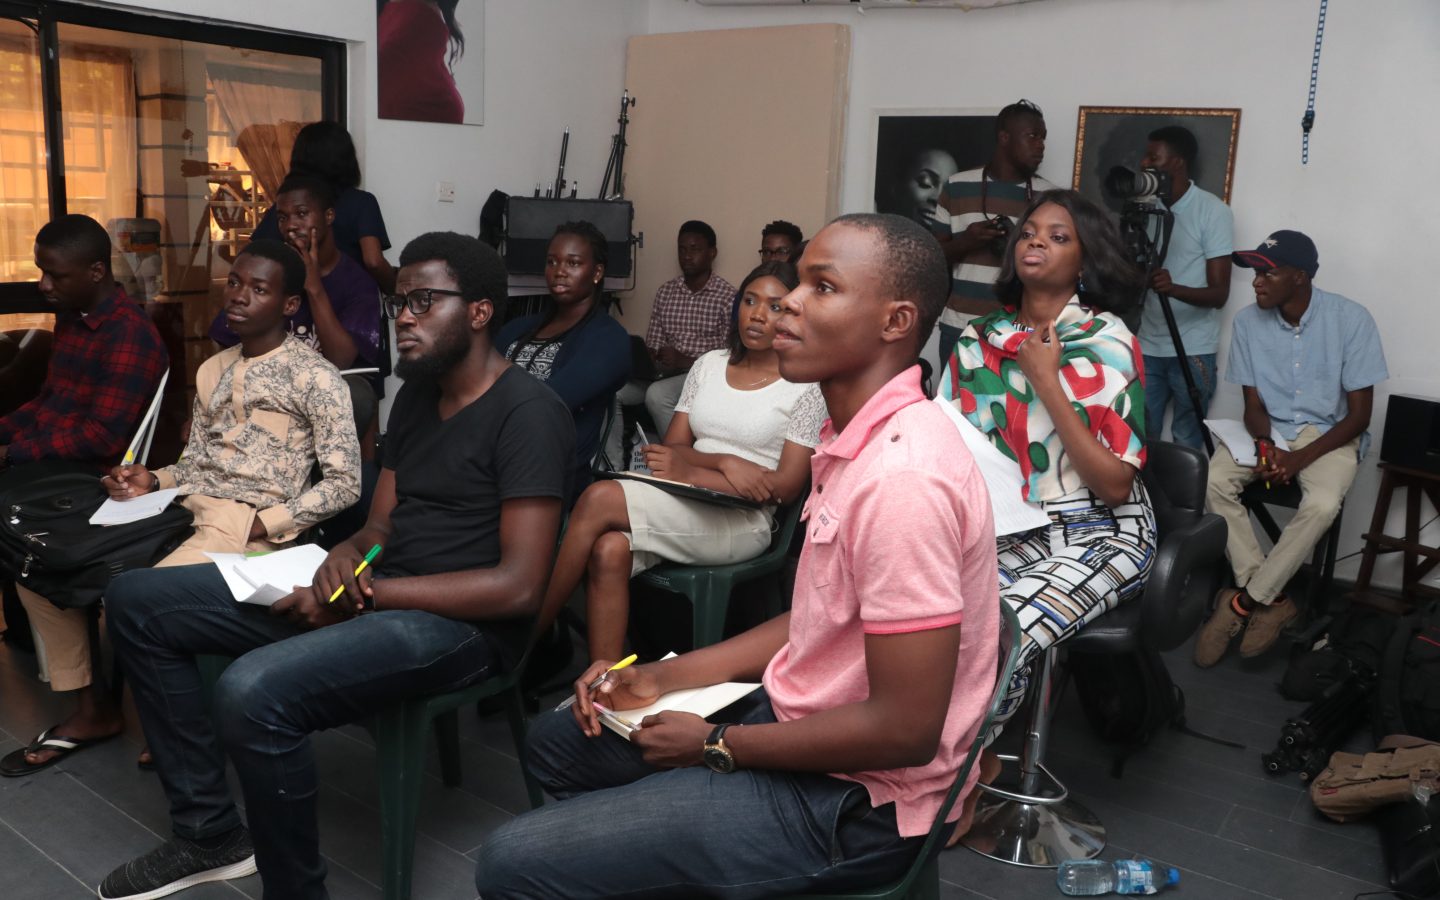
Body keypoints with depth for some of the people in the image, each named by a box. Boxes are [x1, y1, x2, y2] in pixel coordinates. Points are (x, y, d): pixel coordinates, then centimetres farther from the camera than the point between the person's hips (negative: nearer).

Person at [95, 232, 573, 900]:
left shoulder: (528, 413, -14)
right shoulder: (415, 396, 14)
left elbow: (519, 586, -21)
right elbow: (381, 526, 16)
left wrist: (367, 593, -19)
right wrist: (345, 557, -9)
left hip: (460, 622, -9)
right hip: (373, 593, 9)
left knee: (254, 693, -34)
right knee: (138, 601, 7)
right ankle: (209, 832, 11)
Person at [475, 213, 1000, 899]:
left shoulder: (901, 475, -28)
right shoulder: (857, 439, 5)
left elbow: (905, 728, -26)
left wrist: (717, 746, -14)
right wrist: (665, 677, 6)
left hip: (856, 800, -9)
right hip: (800, 717, 10)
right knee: (556, 742, 21)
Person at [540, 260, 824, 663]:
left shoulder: (806, 386, 0)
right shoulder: (709, 364, 15)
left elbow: (788, 485, -7)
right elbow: (671, 447, 9)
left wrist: (693, 472, -14)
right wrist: (724, 462, -14)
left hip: (742, 522, -4)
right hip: (683, 508, 5)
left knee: (600, 500, -27)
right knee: (609, 550, -32)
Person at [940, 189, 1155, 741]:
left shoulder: (1107, 344, -8)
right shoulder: (978, 342, 5)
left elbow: (1115, 486, -14)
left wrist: (1046, 382, -16)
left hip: (1098, 536, -4)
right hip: (1005, 530, 4)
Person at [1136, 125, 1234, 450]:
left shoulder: (1213, 211, -8)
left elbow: (1219, 293, -13)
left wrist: (1174, 288, -31)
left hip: (1192, 351, -4)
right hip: (1148, 347, 4)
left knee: (1187, 444, 3)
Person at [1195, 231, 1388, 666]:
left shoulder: (1351, 319, -15)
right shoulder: (1248, 322, -8)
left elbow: (1359, 414, -12)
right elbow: (1254, 404, 0)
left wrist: (1299, 458, -24)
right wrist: (1265, 447, -22)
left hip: (1331, 434, -3)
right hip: (1270, 428, 3)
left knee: (1321, 504, -34)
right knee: (1213, 482, -26)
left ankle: (1243, 603, -17)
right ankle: (1271, 600, -15)